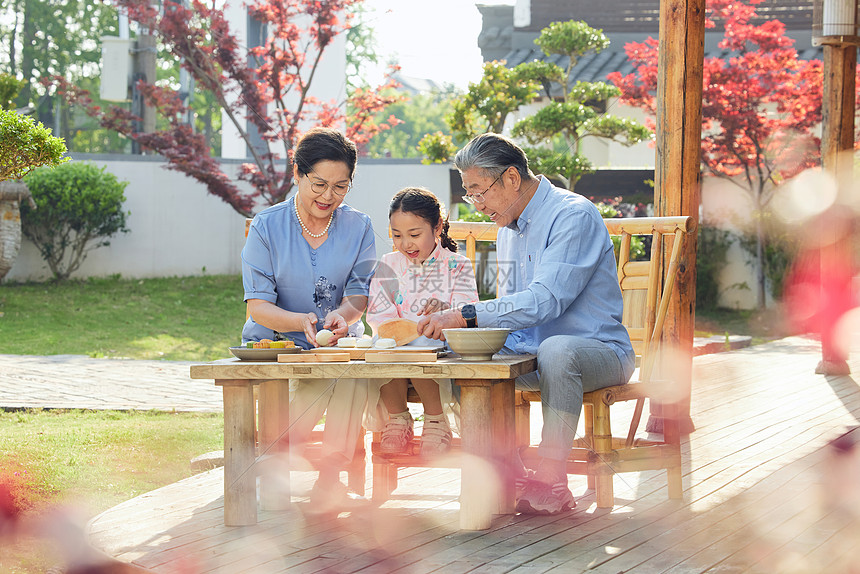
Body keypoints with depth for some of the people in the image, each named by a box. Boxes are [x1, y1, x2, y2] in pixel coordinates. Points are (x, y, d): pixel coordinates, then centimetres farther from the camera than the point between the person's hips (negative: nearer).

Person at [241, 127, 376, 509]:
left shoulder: (358, 227, 5)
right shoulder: (267, 227, -3)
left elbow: (359, 296, -1)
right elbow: (258, 307, -8)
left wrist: (342, 314, -26)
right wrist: (302, 321, -29)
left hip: (339, 343, 2)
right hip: (275, 346, -2)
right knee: (319, 377, -35)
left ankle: (330, 474, -27)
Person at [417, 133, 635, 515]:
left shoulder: (574, 216, -14)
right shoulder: (508, 228, 14)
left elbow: (545, 301, -26)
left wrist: (466, 315, -27)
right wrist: (458, 325, -1)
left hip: (599, 351, -8)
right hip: (527, 353, 8)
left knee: (556, 349, -41)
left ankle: (551, 482, -33)